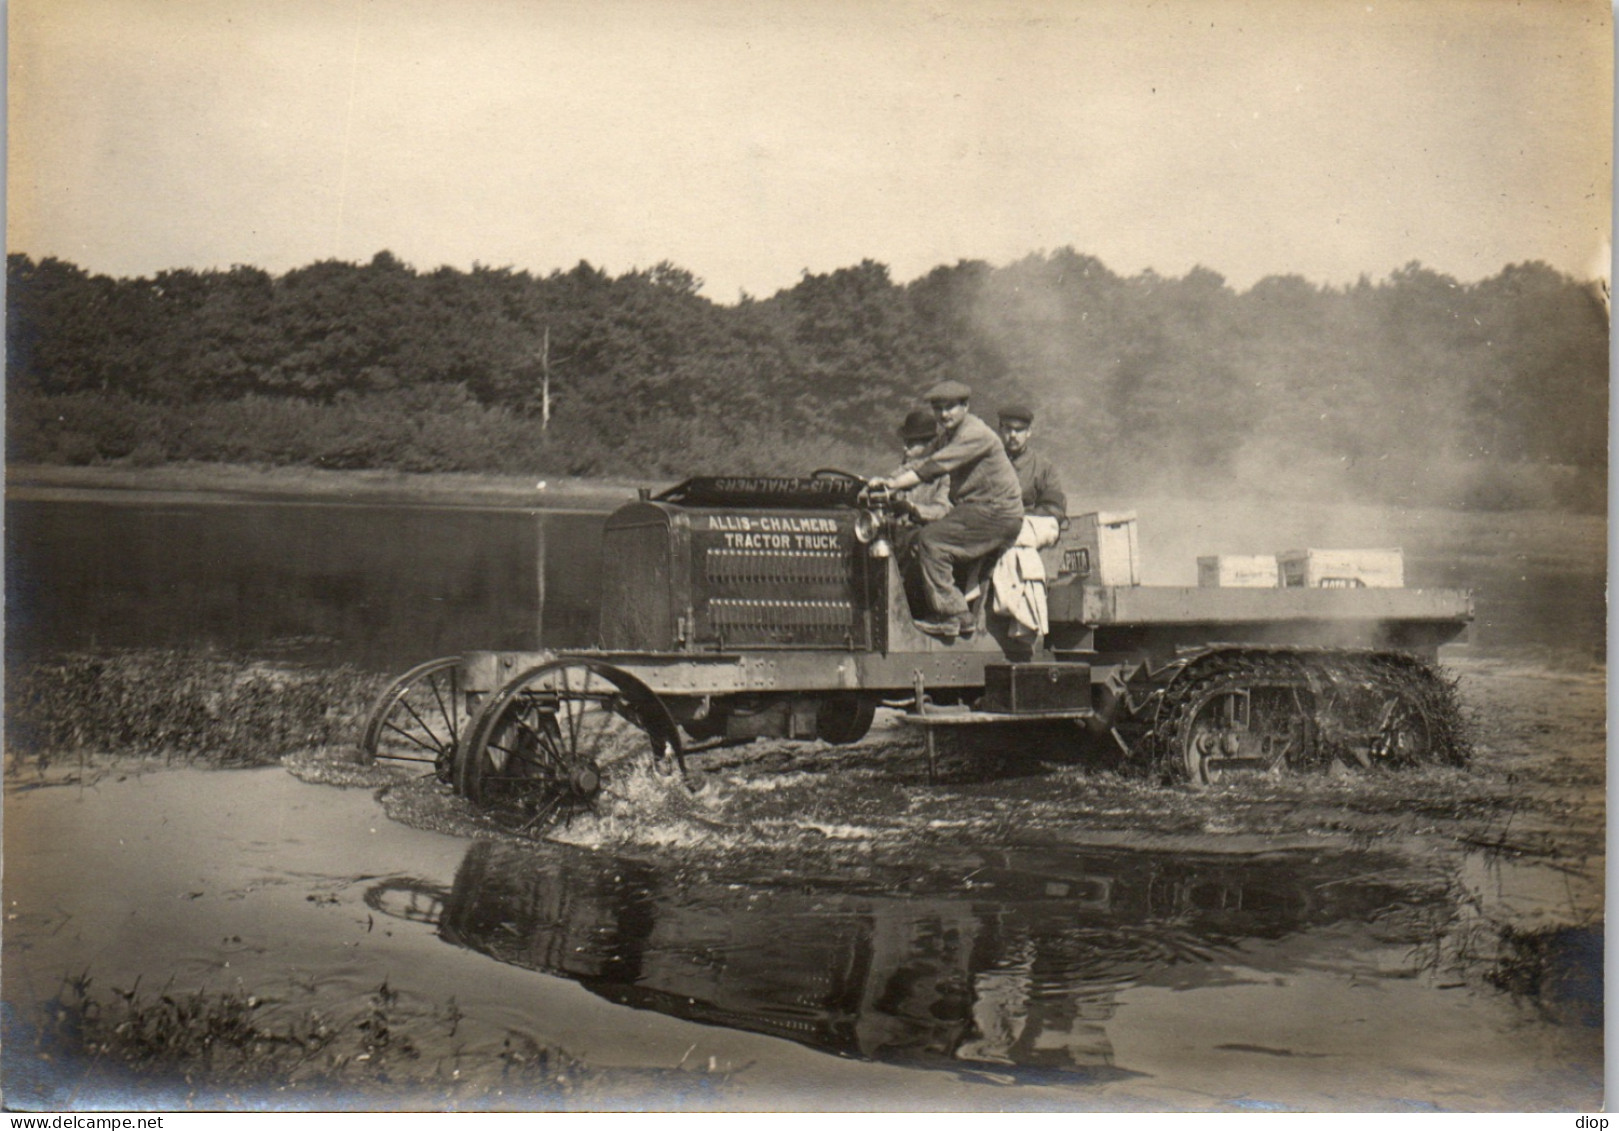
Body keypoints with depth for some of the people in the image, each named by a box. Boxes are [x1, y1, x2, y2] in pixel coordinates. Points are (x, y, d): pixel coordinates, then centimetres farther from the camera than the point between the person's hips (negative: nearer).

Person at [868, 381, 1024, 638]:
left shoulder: (976, 434, -15)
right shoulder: (946, 437, 17)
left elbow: (937, 465, -24)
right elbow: (923, 462, 9)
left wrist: (895, 483, -28)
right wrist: (885, 480, -8)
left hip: (996, 513, -10)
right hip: (978, 510, 10)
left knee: (930, 539, -20)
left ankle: (949, 614, -19)